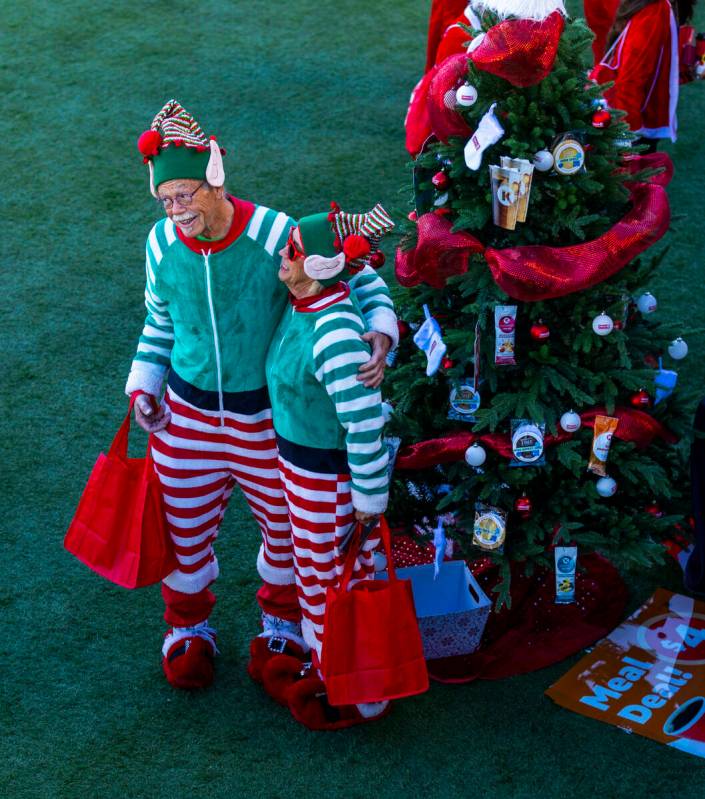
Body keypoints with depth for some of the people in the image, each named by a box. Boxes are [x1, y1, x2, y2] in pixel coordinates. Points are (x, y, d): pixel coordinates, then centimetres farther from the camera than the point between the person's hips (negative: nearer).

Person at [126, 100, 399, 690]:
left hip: (270, 416, -2)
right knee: (185, 532, 16)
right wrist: (143, 386, 4)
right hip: (188, 415, 2)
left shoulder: (276, 234, -22)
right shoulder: (163, 242, -9)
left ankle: (281, 625, 47)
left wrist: (380, 335, -29)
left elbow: (360, 279, -12)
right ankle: (189, 629, 45)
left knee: (285, 530, 18)